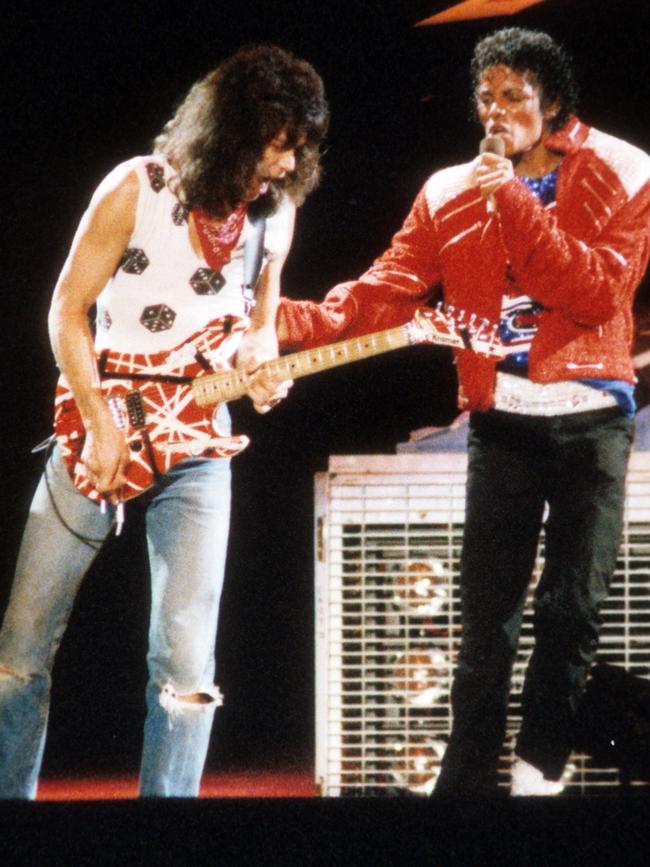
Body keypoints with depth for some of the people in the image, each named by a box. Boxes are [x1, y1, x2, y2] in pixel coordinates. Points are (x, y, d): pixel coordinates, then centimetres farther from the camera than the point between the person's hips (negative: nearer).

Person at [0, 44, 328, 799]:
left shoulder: (276, 211, 1)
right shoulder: (137, 189, -12)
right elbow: (67, 310, -9)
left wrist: (260, 368, -8)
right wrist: (102, 427, -15)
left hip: (195, 443, 3)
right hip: (100, 431, -3)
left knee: (186, 659, -5)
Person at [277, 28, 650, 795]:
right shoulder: (453, 192, 4)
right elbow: (384, 292, -3)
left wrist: (514, 199, -22)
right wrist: (294, 322, -21)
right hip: (502, 421, 2)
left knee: (571, 608, -2)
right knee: (486, 618, 0)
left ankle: (539, 770, 14)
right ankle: (468, 779, 5)